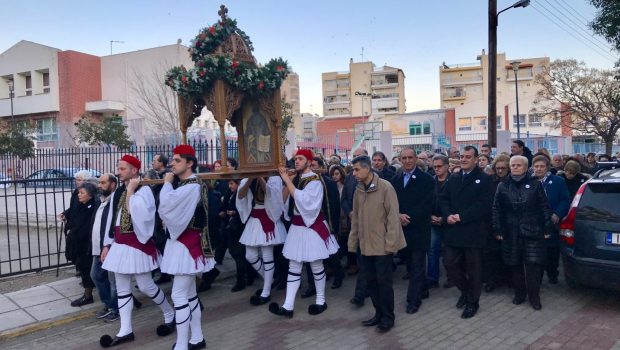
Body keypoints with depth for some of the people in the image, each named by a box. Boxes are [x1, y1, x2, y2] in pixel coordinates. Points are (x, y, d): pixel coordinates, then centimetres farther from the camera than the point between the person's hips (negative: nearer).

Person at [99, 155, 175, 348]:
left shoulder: (144, 190, -11)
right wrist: (107, 245, 13)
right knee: (122, 288, 9)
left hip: (137, 244, -7)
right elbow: (112, 221, 15)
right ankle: (125, 331, 16)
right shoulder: (118, 193, 12)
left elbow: (137, 213, -27)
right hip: (119, 245, 8)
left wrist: (131, 190, -19)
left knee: (145, 286, 0)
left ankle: (169, 314, 22)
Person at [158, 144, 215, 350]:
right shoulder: (182, 185, 12)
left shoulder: (193, 186, -18)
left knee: (178, 295, -7)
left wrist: (167, 183, -11)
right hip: (182, 241, 10)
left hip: (187, 244, -10)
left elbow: (165, 204, -27)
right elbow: (172, 211, 17)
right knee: (189, 293, 15)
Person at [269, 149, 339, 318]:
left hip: (312, 227, -6)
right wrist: (286, 181, -9)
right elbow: (284, 199, 4)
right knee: (294, 266, 5)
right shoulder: (296, 179, 7)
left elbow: (303, 201, -27)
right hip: (296, 226, 6)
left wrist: (288, 181, -25)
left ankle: (321, 301, 24)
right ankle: (288, 306, 7)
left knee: (316, 265, 7)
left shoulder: (315, 181, -13)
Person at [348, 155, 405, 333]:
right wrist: (353, 242, 7)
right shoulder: (359, 190, 5)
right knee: (371, 281, 12)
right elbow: (355, 218, 9)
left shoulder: (385, 187, -11)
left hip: (382, 244, -5)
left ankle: (388, 317, 18)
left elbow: (393, 216, -13)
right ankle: (379, 313, 28)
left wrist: (391, 243, -16)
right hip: (366, 245, 5)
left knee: (383, 281, 2)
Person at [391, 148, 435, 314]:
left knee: (417, 265, 0)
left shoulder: (426, 179, -6)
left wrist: (409, 217, -16)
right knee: (409, 262, 15)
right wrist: (398, 215, -13)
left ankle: (413, 299, 7)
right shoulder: (395, 179, 10)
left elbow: (427, 204, -13)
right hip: (401, 227, 5)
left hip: (418, 229, -5)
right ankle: (422, 289, 32)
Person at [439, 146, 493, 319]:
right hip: (453, 230, 5)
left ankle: (472, 302, 24)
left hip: (473, 231, -5)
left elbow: (483, 205, -14)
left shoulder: (483, 179, -5)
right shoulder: (453, 178, 12)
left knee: (473, 268, 7)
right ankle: (465, 290, 32)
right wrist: (448, 215, -11)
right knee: (450, 264, 6)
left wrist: (461, 217, -18)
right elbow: (443, 199, 8)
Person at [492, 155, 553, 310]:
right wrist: (497, 230, 1)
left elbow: (544, 208, 1)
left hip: (532, 232, -2)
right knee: (515, 265, 9)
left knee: (533, 265, -1)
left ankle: (534, 296, 13)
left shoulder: (535, 184, 0)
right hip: (511, 233, 2)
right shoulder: (503, 186, 5)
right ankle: (519, 293, 24)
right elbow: (497, 210, 5)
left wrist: (546, 229, -3)